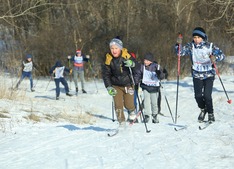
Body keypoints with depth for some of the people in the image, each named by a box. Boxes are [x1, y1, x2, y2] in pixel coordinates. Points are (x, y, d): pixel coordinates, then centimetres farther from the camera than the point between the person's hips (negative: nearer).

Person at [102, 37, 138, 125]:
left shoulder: (127, 56, -13)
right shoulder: (109, 59, -8)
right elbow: (105, 74, -1)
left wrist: (132, 64, -36)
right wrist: (109, 87, -11)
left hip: (128, 84, -1)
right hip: (116, 86, 1)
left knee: (128, 105, -1)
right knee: (118, 105, -9)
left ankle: (132, 112, 34)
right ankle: (122, 123, 3)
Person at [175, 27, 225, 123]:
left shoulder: (209, 46, -10)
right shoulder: (191, 46, -3)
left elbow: (222, 55, -11)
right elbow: (180, 52, -7)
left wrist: (215, 57, -33)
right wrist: (178, 44, -27)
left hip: (209, 75, -2)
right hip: (197, 75, 2)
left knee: (207, 95, -11)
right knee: (198, 96, -5)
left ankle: (211, 114, 11)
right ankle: (203, 110, 26)